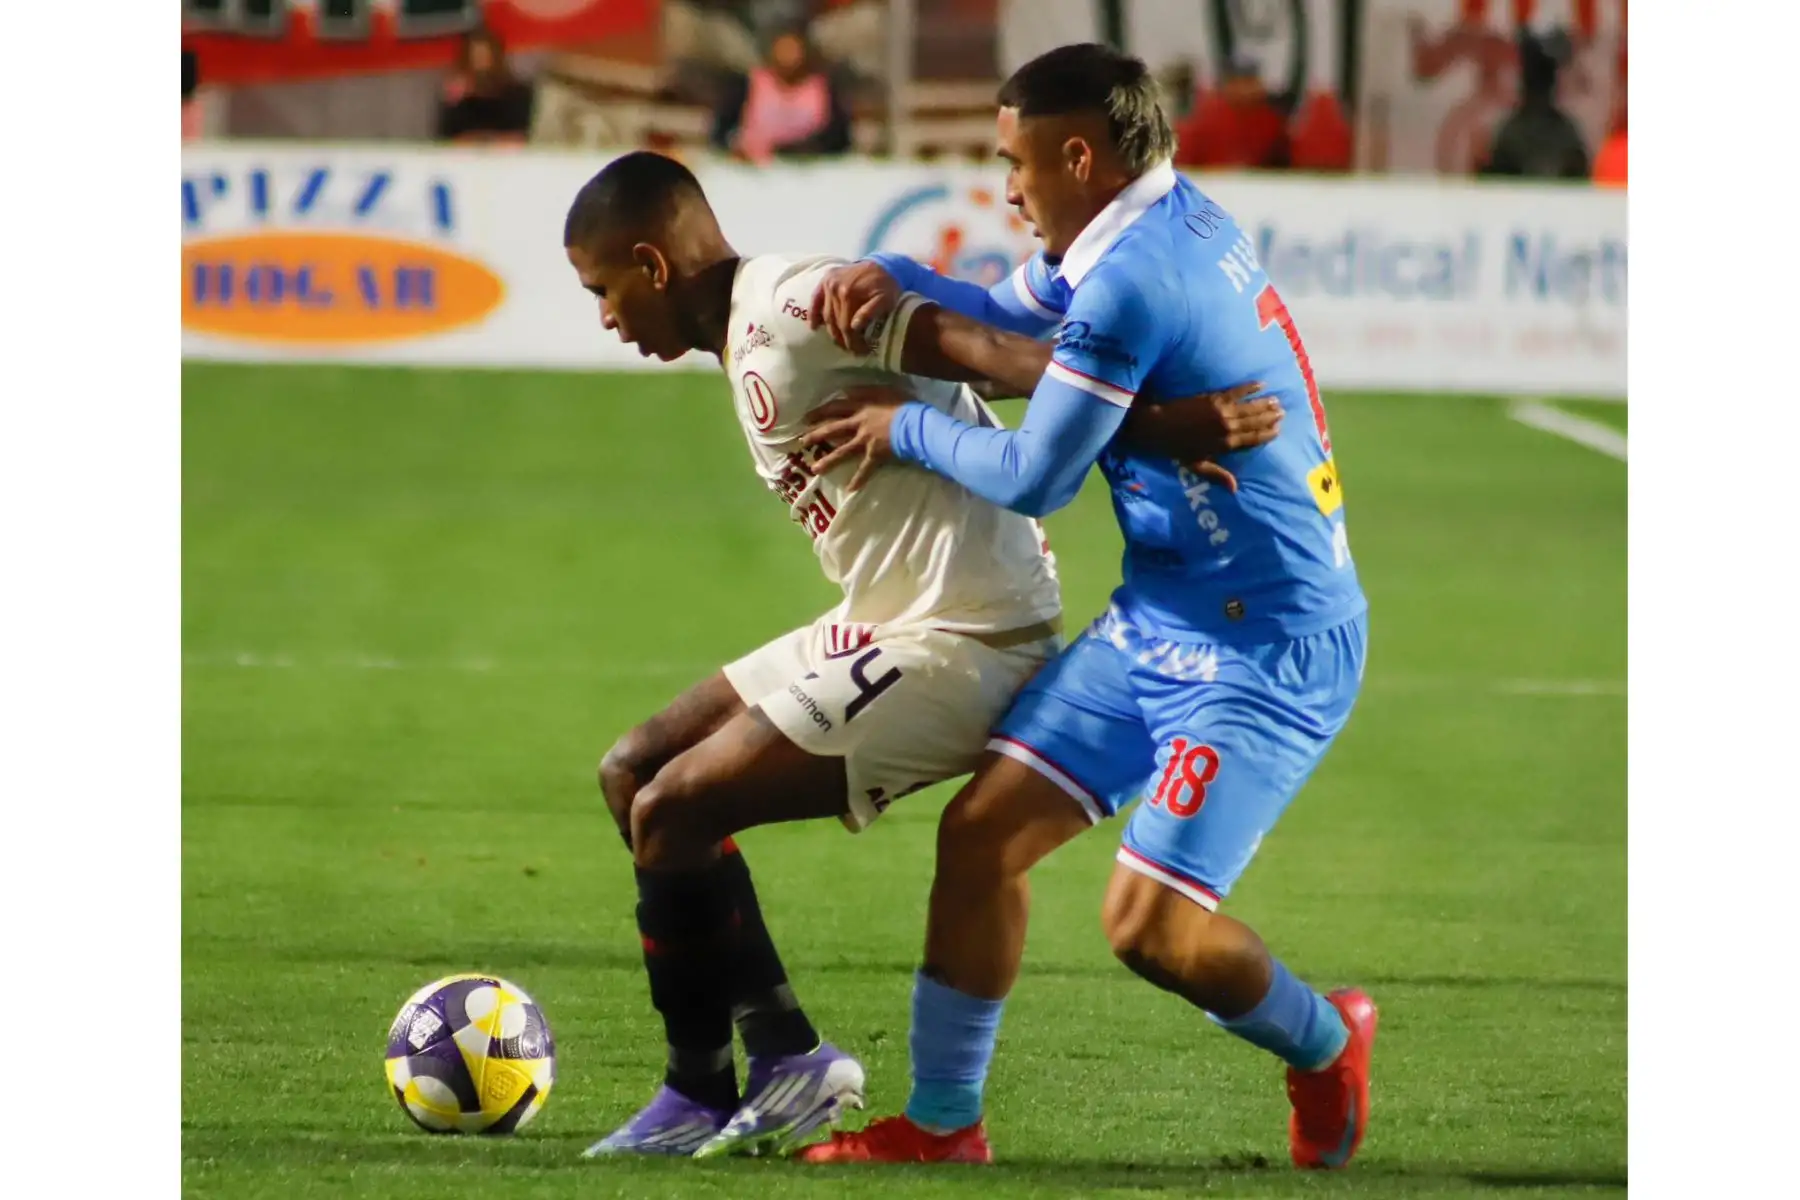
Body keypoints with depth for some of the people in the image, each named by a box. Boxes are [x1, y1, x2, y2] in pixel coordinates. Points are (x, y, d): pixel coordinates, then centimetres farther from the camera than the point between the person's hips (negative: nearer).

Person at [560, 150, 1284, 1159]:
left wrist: (1164, 430, -35)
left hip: (963, 643, -11)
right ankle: (787, 1058, 14)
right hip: (893, 625, 11)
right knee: (635, 774, 14)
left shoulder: (794, 307, -16)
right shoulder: (751, 334, 16)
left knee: (670, 811, -11)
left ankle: (700, 1095, 6)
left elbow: (992, 351, -26)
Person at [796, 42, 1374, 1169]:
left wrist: (908, 426, 2)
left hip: (1268, 646, -10)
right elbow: (1008, 312, 24)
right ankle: (943, 1122, 11)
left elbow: (1032, 476, -15)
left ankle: (1328, 1046, 13)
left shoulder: (1132, 281, -23)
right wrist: (893, 278, 5)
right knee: (981, 831, 2)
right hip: (1158, 622, 10)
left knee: (1150, 923, -15)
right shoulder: (1180, 220, 7)